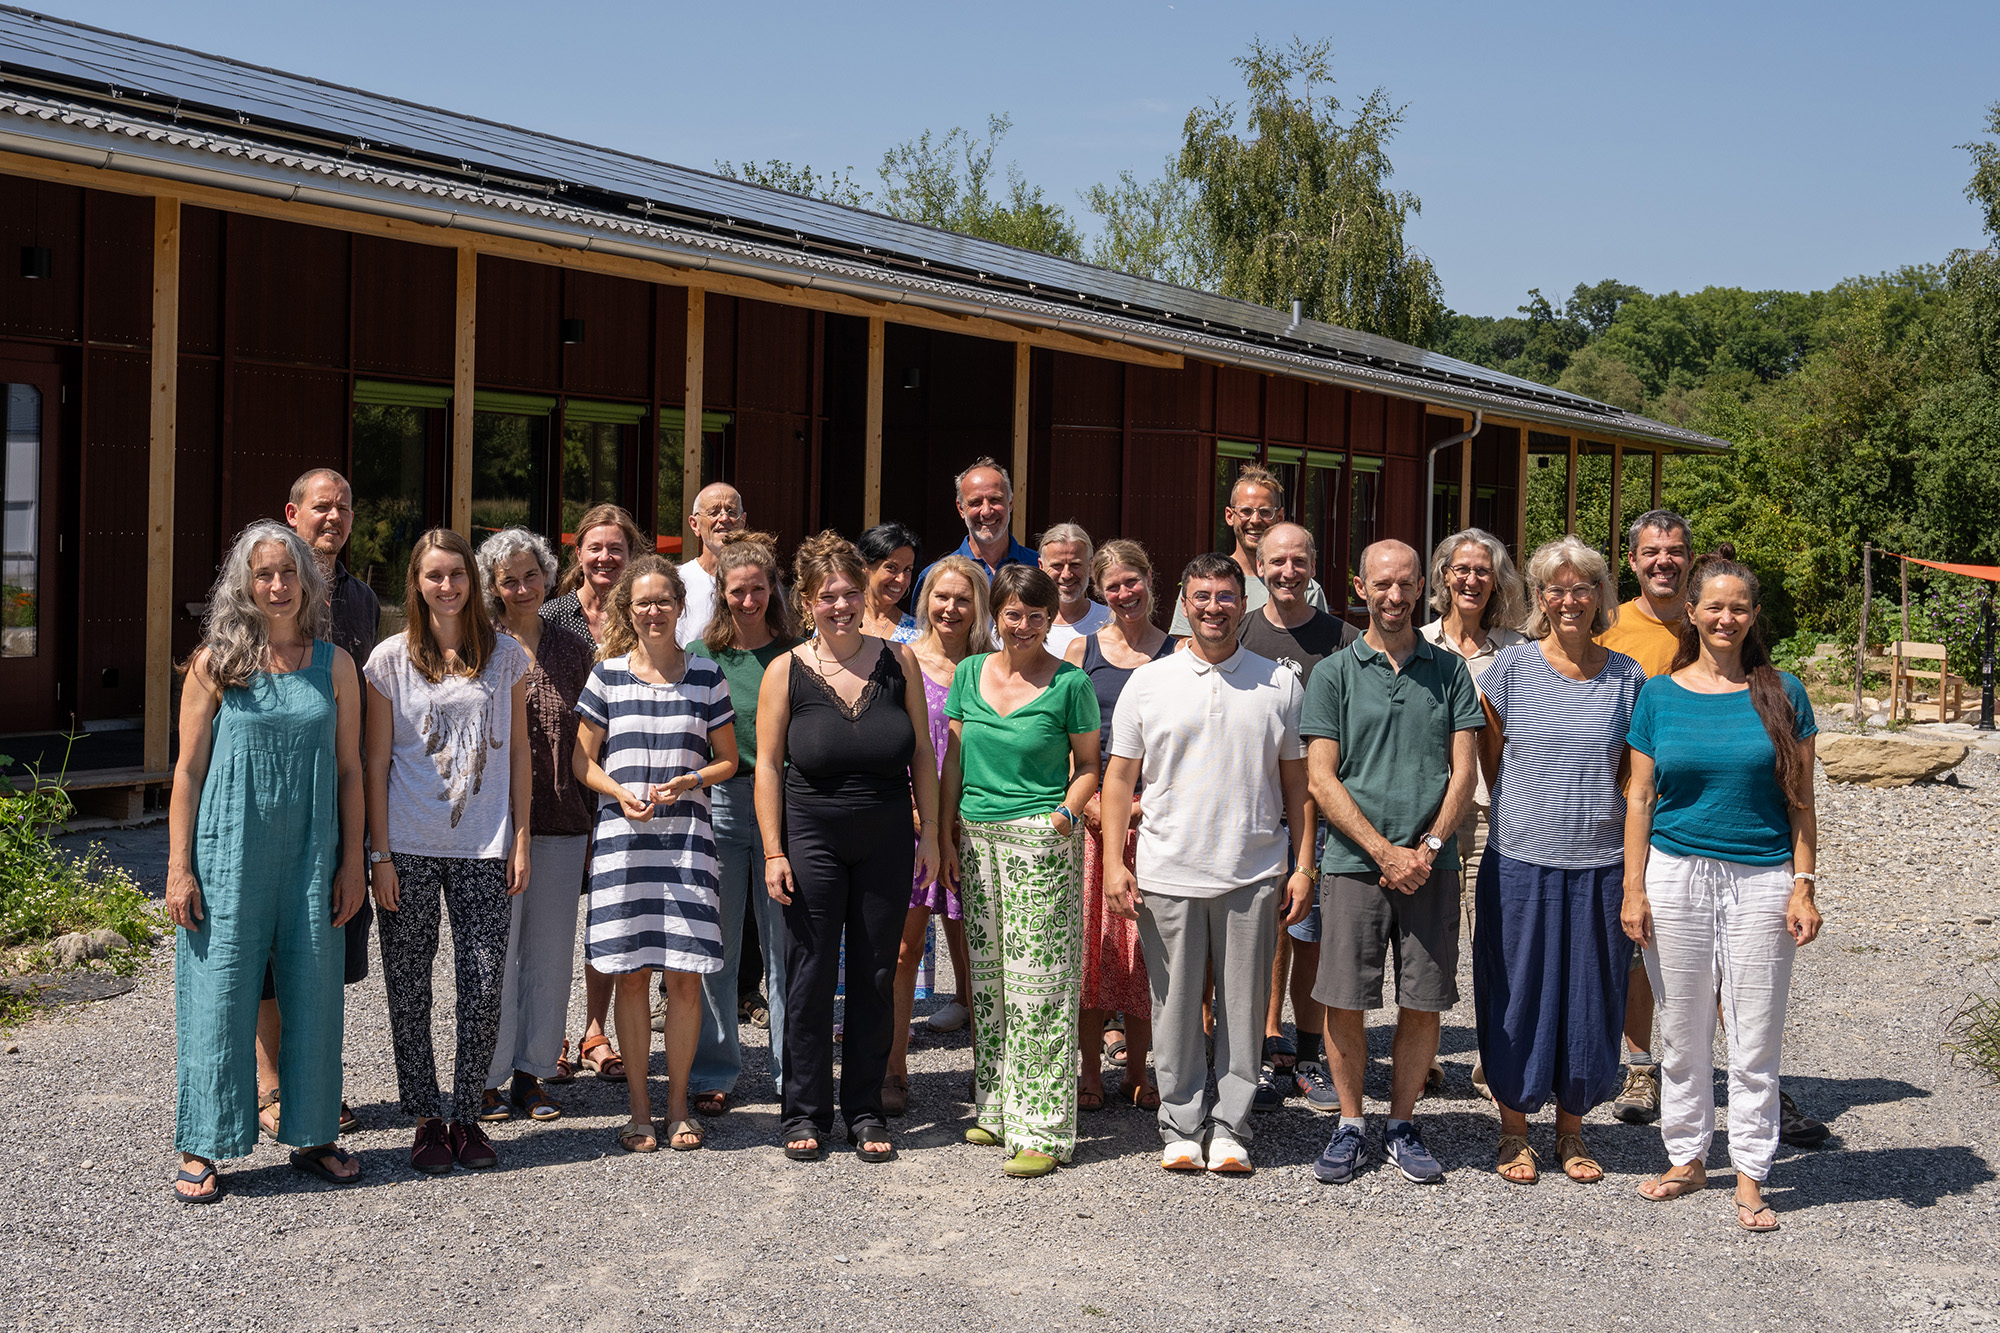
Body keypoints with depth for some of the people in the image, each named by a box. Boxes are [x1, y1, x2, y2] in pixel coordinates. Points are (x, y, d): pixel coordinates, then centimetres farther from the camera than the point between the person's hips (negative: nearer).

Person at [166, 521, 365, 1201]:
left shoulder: (334, 665, 6)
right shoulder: (216, 662, 0)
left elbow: (349, 769, 8)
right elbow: (188, 769, 0)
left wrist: (352, 862, 4)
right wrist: (179, 867, -5)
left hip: (312, 855, 2)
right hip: (230, 853, -2)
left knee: (314, 991, 7)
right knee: (219, 991, 1)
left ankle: (313, 1134, 20)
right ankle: (201, 1149, 11)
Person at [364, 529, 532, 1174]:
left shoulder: (506, 655, 6)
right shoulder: (391, 658, 2)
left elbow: (518, 753, 9)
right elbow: (377, 762, 1)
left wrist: (520, 839, 3)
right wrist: (380, 854, -4)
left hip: (484, 847, 1)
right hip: (409, 847, 0)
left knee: (484, 987, -2)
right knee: (409, 988, 4)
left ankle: (467, 1115, 13)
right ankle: (426, 1118, 16)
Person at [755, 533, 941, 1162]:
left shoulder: (898, 661, 2)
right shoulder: (786, 672, -4)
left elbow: (923, 754, 7)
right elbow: (767, 765, -3)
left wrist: (930, 832, 3)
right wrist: (774, 851, -7)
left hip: (886, 843, 2)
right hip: (812, 842, -2)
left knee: (876, 977, 8)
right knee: (810, 975, 3)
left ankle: (865, 1110, 20)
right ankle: (806, 1111, 16)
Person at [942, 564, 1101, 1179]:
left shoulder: (1070, 683, -3)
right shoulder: (970, 673, 9)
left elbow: (1088, 764, 3)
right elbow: (954, 759, 14)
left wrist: (1064, 812, -14)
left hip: (1040, 839, -5)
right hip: (977, 836, 5)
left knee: (1038, 984, -6)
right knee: (987, 978, 11)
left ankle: (1041, 1131, -2)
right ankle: (996, 1108, 23)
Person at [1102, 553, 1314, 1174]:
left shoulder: (1280, 683, 6)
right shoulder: (1148, 682, 5)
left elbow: (1297, 780, 8)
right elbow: (1119, 776, 6)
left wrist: (1303, 867, 2)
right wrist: (1114, 862, -2)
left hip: (1254, 875, 0)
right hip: (1168, 873, 0)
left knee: (1244, 1006, 5)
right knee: (1175, 1006, 5)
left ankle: (1230, 1128, 16)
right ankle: (1181, 1127, 17)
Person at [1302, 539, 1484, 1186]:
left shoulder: (1449, 670, 10)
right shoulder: (1333, 673, 4)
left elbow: (1463, 770, 6)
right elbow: (1322, 779, -2)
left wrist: (1428, 847, -8)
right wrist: (1385, 851, -10)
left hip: (1430, 865, 1)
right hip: (1354, 862, -1)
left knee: (1424, 1003, 3)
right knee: (1344, 1003, 0)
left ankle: (1402, 1123, 20)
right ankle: (1350, 1123, 17)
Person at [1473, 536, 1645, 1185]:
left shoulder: (1627, 677, 4)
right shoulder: (1510, 668, -2)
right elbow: (1491, 764, 6)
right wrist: (1536, 813, 4)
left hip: (1600, 865, 2)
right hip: (1521, 861, -2)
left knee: (1591, 996, 8)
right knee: (1518, 993, 5)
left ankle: (1571, 1130, 24)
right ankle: (1514, 1131, 20)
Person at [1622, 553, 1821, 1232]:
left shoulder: (1781, 693, 3)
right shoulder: (1659, 694, 4)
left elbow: (1800, 799, 4)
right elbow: (1639, 797, 5)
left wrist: (1804, 885, -3)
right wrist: (1633, 888, -1)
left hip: (1762, 880, -1)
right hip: (1676, 876, 1)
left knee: (1756, 1037, 2)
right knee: (1682, 1033, 9)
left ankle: (1750, 1176, 13)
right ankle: (1688, 1157, 24)